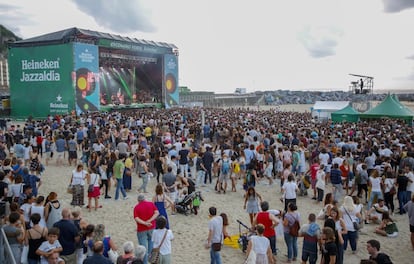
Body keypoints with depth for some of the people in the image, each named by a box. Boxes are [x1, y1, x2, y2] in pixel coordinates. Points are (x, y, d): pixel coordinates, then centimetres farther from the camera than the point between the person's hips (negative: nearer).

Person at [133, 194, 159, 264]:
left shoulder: (136, 207, -7)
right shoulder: (151, 204, -1)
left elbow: (136, 218, -17)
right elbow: (157, 213, -11)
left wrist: (145, 223, -22)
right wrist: (150, 220, -17)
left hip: (141, 230, -3)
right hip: (151, 228, 3)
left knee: (144, 247, 3)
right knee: (151, 241, 26)